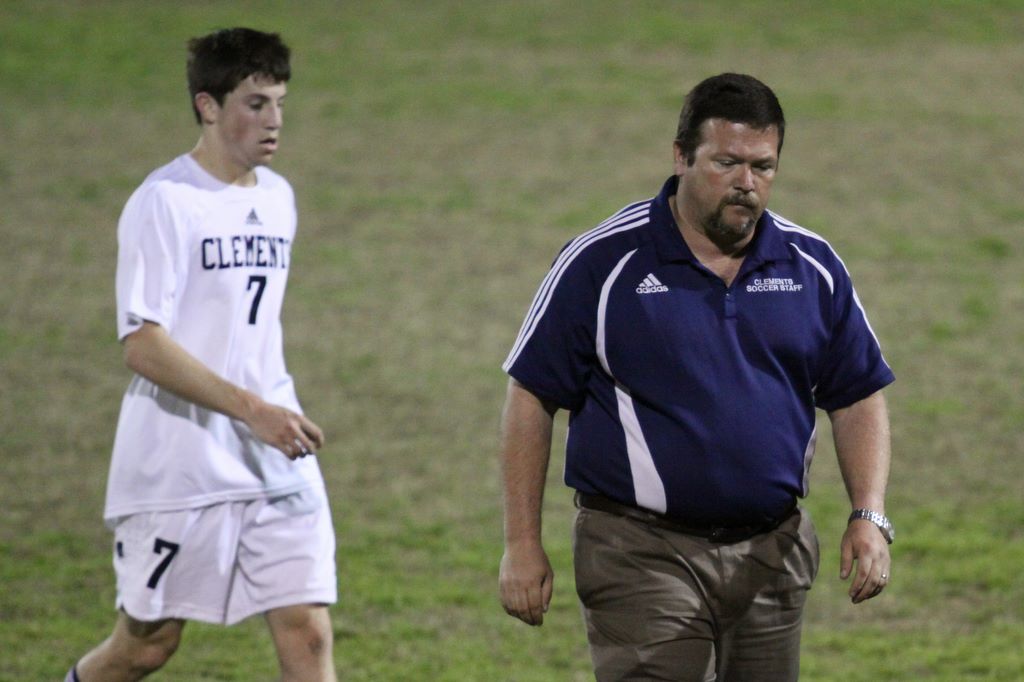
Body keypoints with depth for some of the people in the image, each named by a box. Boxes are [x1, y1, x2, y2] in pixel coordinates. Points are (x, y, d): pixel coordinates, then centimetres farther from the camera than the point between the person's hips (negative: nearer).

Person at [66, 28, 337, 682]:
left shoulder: (278, 198, 11)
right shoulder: (165, 203, -12)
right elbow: (143, 346, -19)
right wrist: (252, 409, -24)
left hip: (277, 465, 6)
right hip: (177, 467, -6)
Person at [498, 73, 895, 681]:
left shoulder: (813, 267, 7)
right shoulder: (602, 262, -5)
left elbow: (858, 397, 13)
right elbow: (532, 398, -2)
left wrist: (870, 517, -1)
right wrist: (523, 542, -5)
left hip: (772, 558, 4)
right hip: (642, 556, -4)